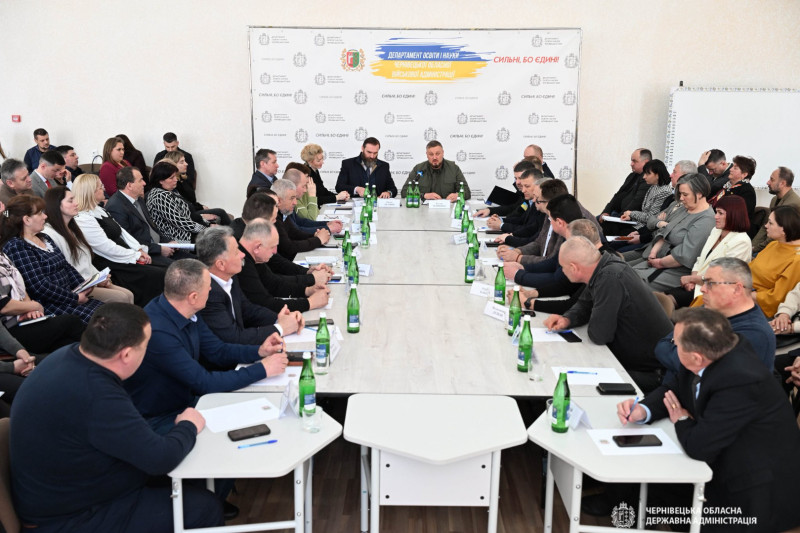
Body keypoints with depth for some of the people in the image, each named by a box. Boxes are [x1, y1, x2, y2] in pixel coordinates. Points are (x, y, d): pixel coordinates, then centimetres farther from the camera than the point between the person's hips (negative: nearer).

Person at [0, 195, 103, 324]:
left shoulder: (44, 238, 17)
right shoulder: (16, 246, -12)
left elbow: (67, 267, 20)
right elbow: (39, 287, -19)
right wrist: (75, 298, -15)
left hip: (67, 297, 9)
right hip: (48, 307, -9)